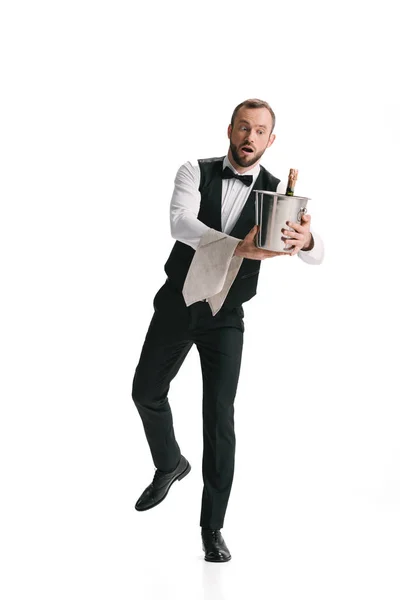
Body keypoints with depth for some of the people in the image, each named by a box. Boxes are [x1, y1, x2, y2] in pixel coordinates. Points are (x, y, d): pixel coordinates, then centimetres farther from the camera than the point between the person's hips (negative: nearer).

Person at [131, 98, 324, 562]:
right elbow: (181, 223, -28)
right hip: (175, 304, 2)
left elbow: (315, 253, -22)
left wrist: (305, 239, -48)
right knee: (146, 392, 15)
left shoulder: (276, 192, -8)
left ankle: (212, 527, 5)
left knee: (219, 418, -7)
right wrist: (240, 248, -45)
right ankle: (169, 465, 44)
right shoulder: (195, 172, -8)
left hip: (226, 317, -1)